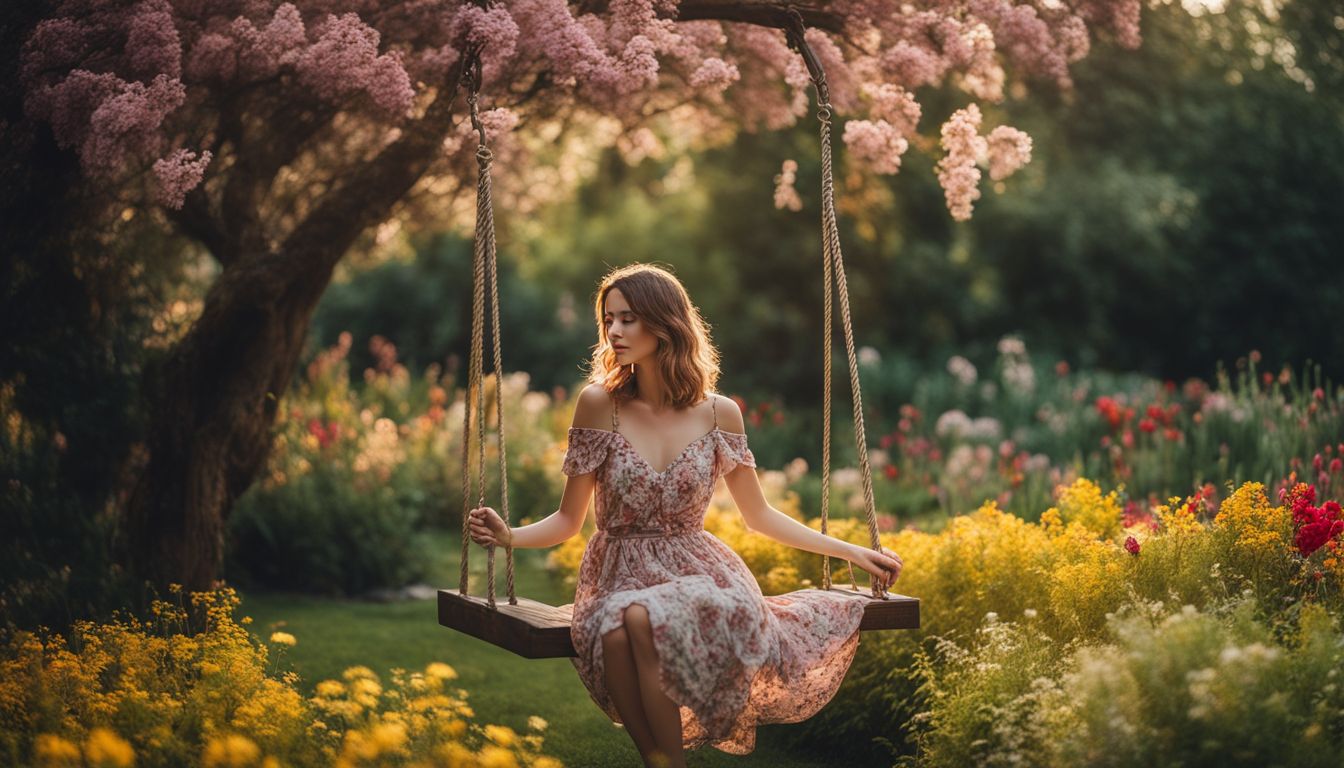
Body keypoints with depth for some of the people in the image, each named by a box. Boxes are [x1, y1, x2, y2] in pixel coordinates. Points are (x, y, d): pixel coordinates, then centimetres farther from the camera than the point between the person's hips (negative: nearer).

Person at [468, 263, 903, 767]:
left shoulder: (719, 413, 2)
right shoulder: (599, 404, -1)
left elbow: (759, 516, 14)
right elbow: (569, 520, 4)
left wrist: (851, 551, 12)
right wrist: (509, 537, -15)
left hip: (699, 573, 0)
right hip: (618, 579, 0)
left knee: (644, 618, -37)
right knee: (616, 634, -38)